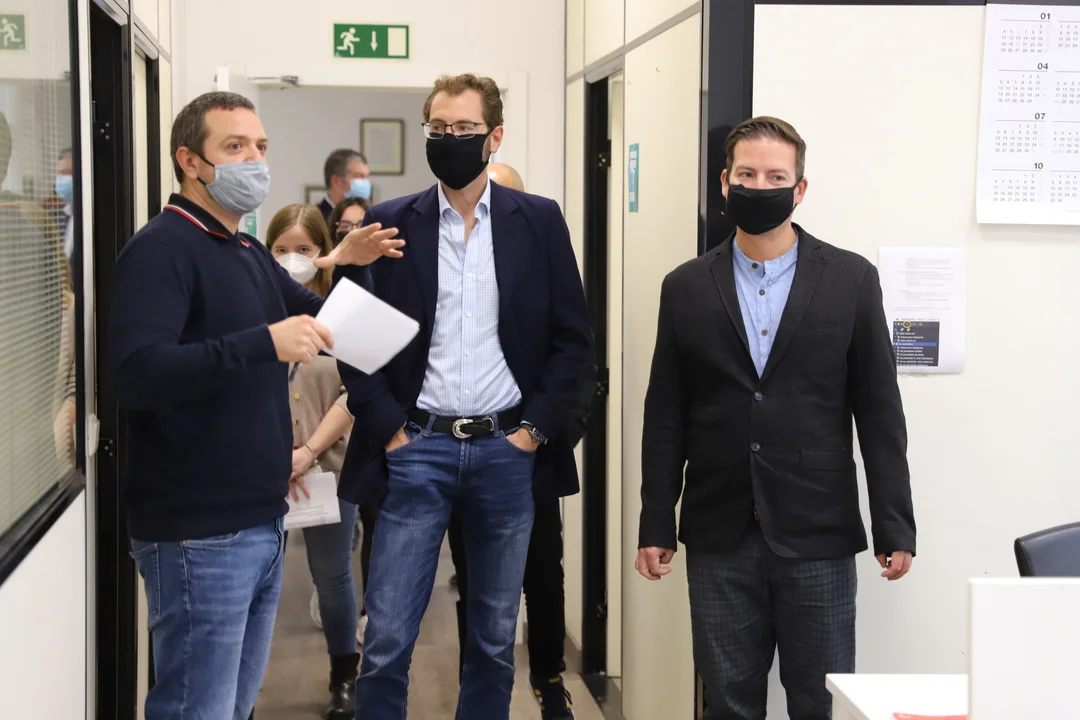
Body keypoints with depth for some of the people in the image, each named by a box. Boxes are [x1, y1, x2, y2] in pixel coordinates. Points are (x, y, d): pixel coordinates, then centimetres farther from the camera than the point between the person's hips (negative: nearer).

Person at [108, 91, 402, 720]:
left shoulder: (253, 256, 16)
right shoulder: (161, 249, -12)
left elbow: (322, 323, 27)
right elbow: (137, 371, -25)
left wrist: (354, 268, 6)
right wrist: (264, 343, -32)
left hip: (262, 523, 9)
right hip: (199, 533, -9)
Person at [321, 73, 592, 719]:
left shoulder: (539, 221, 3)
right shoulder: (390, 223, 3)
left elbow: (572, 337, 4)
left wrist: (535, 428, -4)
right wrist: (388, 429, -5)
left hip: (508, 449, 1)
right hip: (417, 449, -1)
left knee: (496, 638, 11)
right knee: (387, 642, -2)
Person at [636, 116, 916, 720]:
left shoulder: (852, 279, 1)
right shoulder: (686, 288, 5)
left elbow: (880, 413, 1)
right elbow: (666, 419, 7)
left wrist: (895, 528, -3)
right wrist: (655, 527, 4)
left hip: (818, 537, -1)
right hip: (720, 539, 2)